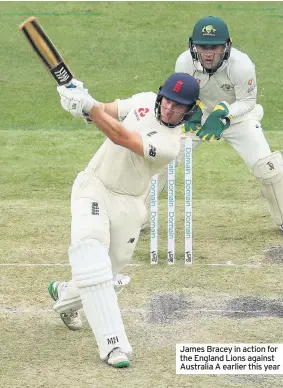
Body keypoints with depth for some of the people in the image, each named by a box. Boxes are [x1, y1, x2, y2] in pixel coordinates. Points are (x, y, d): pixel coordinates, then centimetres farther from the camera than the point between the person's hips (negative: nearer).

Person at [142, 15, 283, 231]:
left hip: (238, 116, -2)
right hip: (198, 115, 2)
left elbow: (247, 101, -18)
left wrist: (224, 112, -36)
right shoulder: (184, 62, -27)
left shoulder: (242, 65, -32)